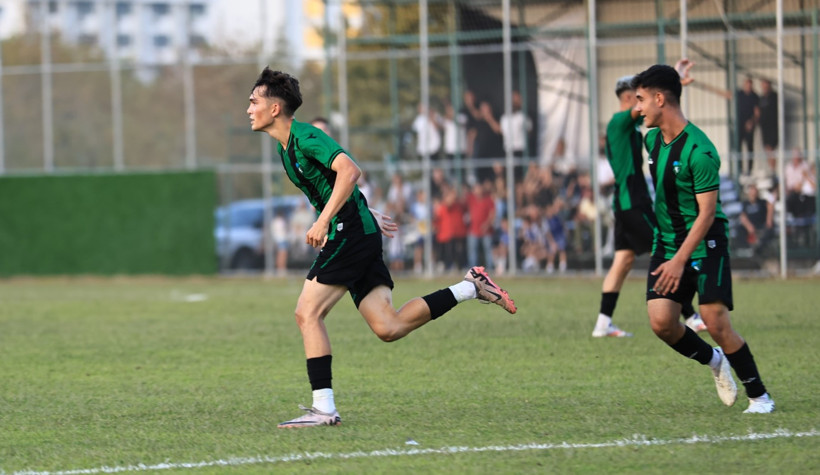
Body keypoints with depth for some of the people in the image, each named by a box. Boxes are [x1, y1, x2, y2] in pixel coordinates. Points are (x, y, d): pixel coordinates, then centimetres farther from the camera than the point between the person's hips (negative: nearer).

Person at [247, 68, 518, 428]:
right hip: (357, 234, 10)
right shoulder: (287, 146, 16)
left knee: (307, 313, -11)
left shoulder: (304, 138, -14)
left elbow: (349, 170, -29)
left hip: (351, 234, -10)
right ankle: (471, 287, 9)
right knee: (388, 327, 1)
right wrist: (366, 213, 35)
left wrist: (323, 222, -32)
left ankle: (323, 408, -11)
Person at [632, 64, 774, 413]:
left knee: (716, 321, -14)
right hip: (666, 242, 7)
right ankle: (712, 360, 19)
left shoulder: (698, 150, -20)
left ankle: (759, 396, 0)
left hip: (705, 243, -7)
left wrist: (680, 260, -25)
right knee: (661, 322, -9)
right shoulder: (653, 139, 5)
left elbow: (707, 212, -21)